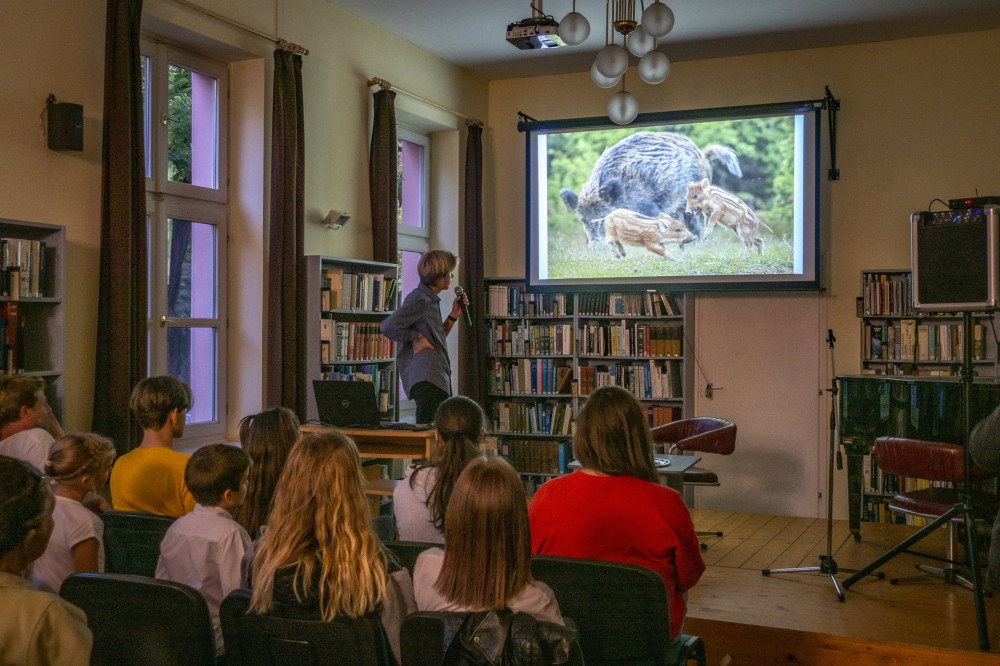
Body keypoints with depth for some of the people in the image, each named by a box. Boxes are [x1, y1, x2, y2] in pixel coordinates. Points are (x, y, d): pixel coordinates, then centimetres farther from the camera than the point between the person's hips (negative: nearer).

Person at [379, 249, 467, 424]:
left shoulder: (431, 300, 18)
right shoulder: (420, 301, -13)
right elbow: (387, 327, -24)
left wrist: (454, 315, 15)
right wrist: (416, 336, -16)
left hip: (437, 379, 10)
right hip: (427, 379, -10)